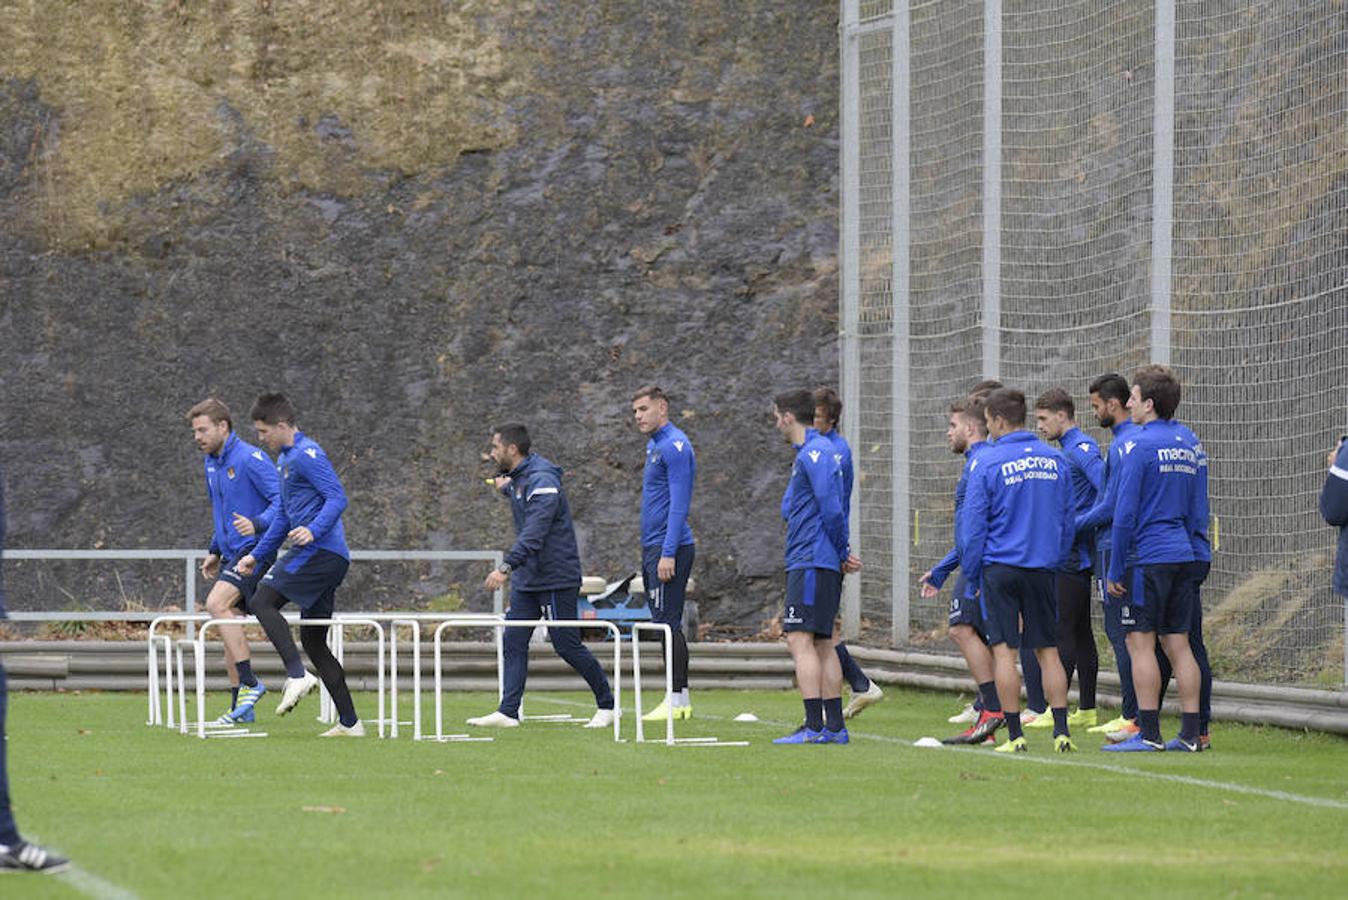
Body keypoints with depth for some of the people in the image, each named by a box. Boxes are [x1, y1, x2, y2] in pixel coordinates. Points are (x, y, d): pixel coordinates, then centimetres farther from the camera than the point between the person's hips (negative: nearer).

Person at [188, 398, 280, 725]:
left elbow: (282, 499, -19)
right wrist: (214, 551, 23)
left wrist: (257, 524, -35)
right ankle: (240, 707, 13)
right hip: (231, 553, 10)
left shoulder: (250, 459, -15)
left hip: (254, 549, -10)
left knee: (217, 604, -26)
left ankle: (250, 683, -22)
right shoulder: (211, 462, 14)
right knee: (227, 622, 8)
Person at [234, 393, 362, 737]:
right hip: (331, 560, 10)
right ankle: (349, 722, 9)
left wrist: (313, 531, -31)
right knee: (312, 639, 10)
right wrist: (256, 555, 30)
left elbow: (338, 498, -18)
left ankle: (297, 675, -27)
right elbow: (283, 515, 32)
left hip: (319, 551, -10)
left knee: (263, 601, -16)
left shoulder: (307, 455, -9)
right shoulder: (285, 459, 23)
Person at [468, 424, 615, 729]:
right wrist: (507, 488, 20)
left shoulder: (541, 481, -21)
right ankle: (508, 712, -4)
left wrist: (506, 568, -40)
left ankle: (606, 704, 12)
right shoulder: (519, 478, 11)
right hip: (527, 578, 9)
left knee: (567, 645, -3)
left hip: (556, 578, -9)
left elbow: (535, 533, -32)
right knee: (514, 642, 0)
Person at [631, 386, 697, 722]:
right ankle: (680, 700, 13)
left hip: (669, 546, -10)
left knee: (668, 624, -9)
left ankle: (677, 701, -8)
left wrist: (668, 553, -23)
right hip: (652, 548, 10)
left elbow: (679, 504, -19)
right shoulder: (654, 446, 18)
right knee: (666, 625, 10)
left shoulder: (675, 446, -13)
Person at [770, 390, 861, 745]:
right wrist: (842, 555, 10)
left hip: (811, 563, -11)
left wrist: (842, 553, -8)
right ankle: (834, 727, 13)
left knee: (800, 639, -13)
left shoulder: (814, 454, -13)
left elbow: (831, 509, -20)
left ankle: (814, 726, -18)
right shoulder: (811, 453, 20)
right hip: (817, 564, 11)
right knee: (822, 643, 12)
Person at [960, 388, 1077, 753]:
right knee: (1048, 651, 9)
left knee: (1004, 651, 1)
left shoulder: (989, 463, -9)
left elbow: (973, 525, -5)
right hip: (1043, 567, 4)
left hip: (1000, 568, -4)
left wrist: (973, 573, 3)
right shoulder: (1056, 461, 6)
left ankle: (1015, 734, -1)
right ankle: (1061, 732, 2)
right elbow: (1067, 521, 12)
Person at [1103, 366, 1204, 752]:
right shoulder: (1186, 442, 13)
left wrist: (1115, 570, -8)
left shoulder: (1139, 445, -11)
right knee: (1178, 644, 8)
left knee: (1140, 642, -3)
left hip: (1148, 557, -7)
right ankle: (1190, 734, 7)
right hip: (1181, 557, 7)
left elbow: (1125, 513, -12)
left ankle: (1149, 733, -6)